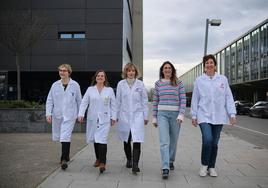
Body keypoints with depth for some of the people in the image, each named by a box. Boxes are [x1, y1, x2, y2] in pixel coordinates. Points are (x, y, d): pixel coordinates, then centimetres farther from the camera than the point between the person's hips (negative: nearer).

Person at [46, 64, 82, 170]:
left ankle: (64, 159, -5)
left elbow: (79, 100, 5)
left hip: (69, 115, -3)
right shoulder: (55, 85, 2)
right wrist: (48, 113, -6)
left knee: (65, 137, -13)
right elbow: (49, 100, 4)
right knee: (58, 137, 14)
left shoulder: (75, 85, -2)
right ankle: (66, 155, 37)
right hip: (57, 115, 4)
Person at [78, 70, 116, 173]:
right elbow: (84, 102, 1)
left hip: (105, 118, -2)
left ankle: (103, 163, -11)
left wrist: (113, 117, 2)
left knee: (102, 140, -12)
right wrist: (81, 114, -11)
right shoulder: (90, 89, 6)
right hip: (93, 118, 2)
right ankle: (98, 159, 30)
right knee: (95, 140, 12)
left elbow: (113, 105, 7)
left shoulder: (109, 90, 5)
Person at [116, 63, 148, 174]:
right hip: (124, 115, 2)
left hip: (137, 115, -2)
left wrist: (145, 116, 3)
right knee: (126, 140, 14)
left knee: (137, 141, -12)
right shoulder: (121, 84, 3)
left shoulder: (140, 84, 1)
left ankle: (135, 165, -9)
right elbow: (118, 101, 7)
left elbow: (144, 101, 4)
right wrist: (116, 116, 6)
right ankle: (129, 160, 34)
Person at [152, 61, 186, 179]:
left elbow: (183, 100, 0)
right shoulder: (158, 83, 8)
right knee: (164, 142, -11)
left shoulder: (178, 83, 4)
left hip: (175, 114, 0)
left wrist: (181, 115, -11)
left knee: (173, 141, 12)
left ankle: (171, 161, 33)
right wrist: (154, 117, 10)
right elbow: (155, 101, 11)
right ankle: (165, 168, -13)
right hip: (162, 114, 0)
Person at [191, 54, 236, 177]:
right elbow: (195, 99, 5)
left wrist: (232, 114, -2)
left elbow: (228, 97, 4)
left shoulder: (223, 79, 6)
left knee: (214, 143, 7)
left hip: (218, 116, 2)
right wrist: (194, 115, 3)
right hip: (204, 115, -2)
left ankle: (211, 167, 25)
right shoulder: (199, 80, 4)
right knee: (207, 140, -16)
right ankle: (204, 165, 7)